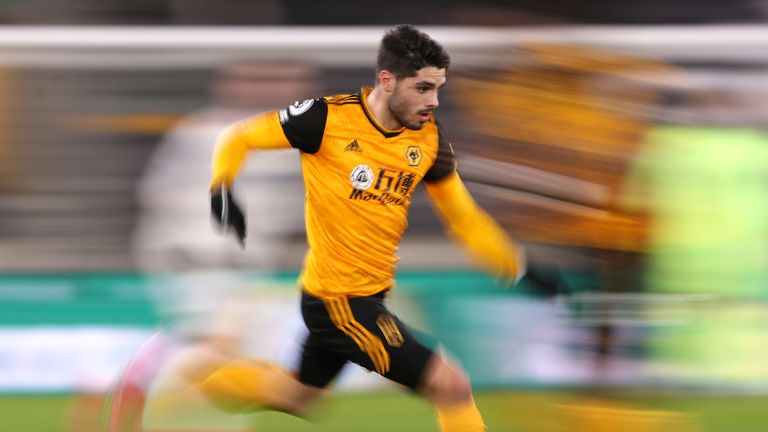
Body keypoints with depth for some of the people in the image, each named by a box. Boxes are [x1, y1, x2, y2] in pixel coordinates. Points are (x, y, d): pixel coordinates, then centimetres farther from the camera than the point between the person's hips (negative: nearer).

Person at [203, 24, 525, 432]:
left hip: (370, 296, 7)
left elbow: (464, 218, 9)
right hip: (336, 300, -7)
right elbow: (238, 137, -6)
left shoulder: (430, 139, -1)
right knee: (451, 384, -13)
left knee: (297, 393, 25)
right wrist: (222, 189, -24)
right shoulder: (328, 118, -18)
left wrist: (518, 266, -3)